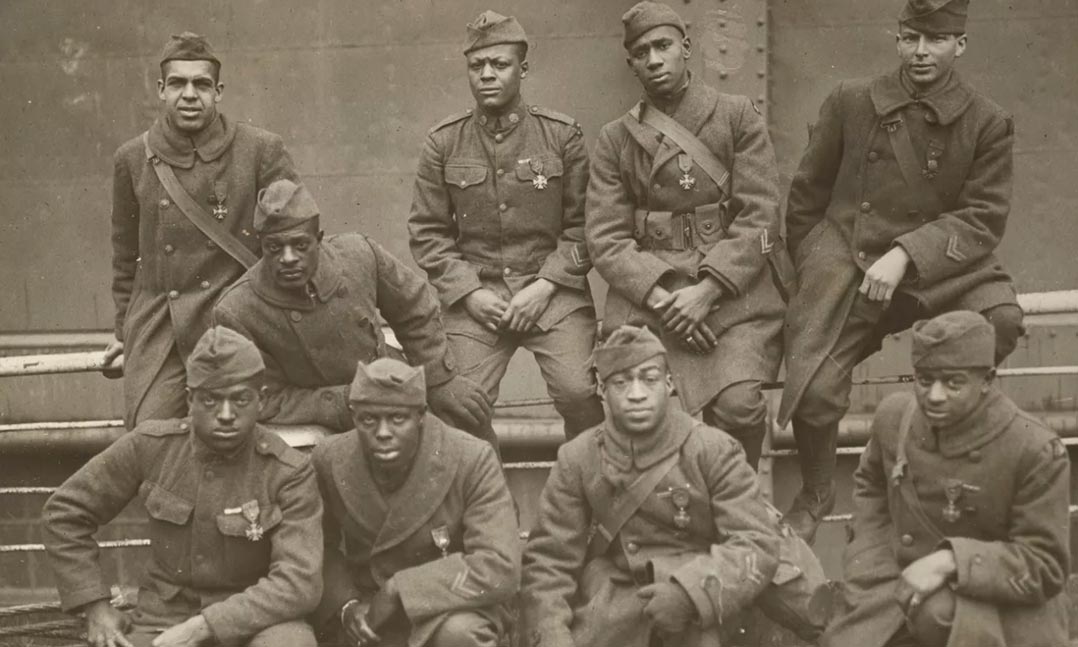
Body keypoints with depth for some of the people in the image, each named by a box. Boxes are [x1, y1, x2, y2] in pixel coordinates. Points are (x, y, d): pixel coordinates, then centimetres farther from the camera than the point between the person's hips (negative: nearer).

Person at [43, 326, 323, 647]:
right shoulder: (150, 446, -9)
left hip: (254, 621, -1)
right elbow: (64, 512, 3)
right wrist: (95, 607, -3)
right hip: (164, 618, 2)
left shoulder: (290, 474, -16)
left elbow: (299, 585, -24)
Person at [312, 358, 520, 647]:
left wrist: (398, 592, -27)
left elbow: (500, 568, -27)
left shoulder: (472, 461, -21)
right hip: (369, 612, 3)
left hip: (454, 605, -3)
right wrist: (343, 604, -14)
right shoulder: (330, 460, -10)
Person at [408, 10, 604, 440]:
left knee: (579, 393, -17)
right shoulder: (442, 144, 5)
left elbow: (583, 223, 1)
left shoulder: (563, 135, 1)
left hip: (553, 291, -1)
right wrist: (468, 293, -6)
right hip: (474, 296, 1)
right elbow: (427, 232, 5)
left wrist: (544, 286, -10)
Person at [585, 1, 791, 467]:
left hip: (733, 285, -1)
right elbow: (606, 239, 4)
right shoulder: (615, 140, 11)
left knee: (738, 405, -22)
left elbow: (759, 216, -1)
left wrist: (706, 291, -13)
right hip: (647, 293, 1)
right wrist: (660, 299, -12)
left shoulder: (738, 117, 7)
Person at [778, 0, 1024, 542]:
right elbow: (805, 196, 13)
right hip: (846, 262, 0)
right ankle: (815, 493, 13)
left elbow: (985, 217, -5)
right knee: (816, 393, -20)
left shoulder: (988, 125, 2)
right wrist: (812, 269, 15)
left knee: (1001, 317, -29)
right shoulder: (851, 101, 4)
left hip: (936, 267, 1)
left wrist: (905, 254, -19)